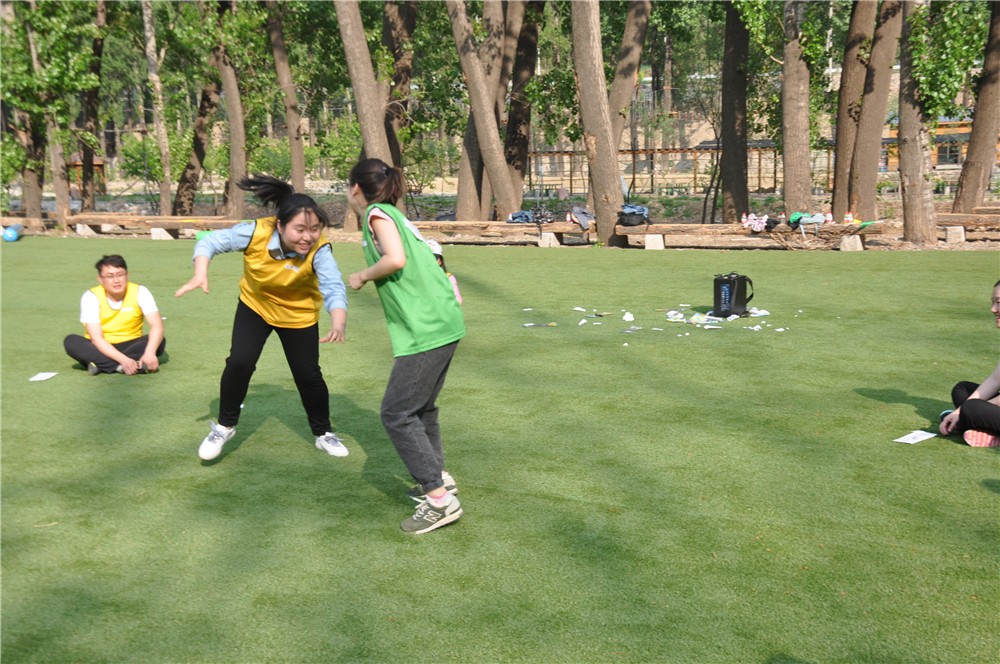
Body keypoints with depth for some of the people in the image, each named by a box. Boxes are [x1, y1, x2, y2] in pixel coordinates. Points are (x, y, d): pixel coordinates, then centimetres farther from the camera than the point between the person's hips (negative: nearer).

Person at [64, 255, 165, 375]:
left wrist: (150, 353, -41)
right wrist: (123, 359, -38)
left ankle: (101, 365, -32)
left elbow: (157, 326, -20)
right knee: (71, 341, -29)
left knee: (159, 341, -27)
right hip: (102, 348, 0)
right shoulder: (91, 297, -14)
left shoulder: (140, 292, -11)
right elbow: (96, 338, -22)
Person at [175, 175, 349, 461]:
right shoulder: (255, 232, -32)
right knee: (239, 363, -11)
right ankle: (225, 426, 14)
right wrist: (200, 275, -38)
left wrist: (338, 322, -69)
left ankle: (324, 433, 29)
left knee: (308, 375, 4)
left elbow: (334, 287, -49)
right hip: (255, 306, 1)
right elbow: (210, 242, -20)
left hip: (298, 314, -1)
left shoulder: (318, 250, -35)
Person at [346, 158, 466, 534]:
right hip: (443, 321, 10)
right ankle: (438, 478, 32)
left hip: (425, 328, -10)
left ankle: (440, 500, -4)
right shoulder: (393, 214, 20)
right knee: (420, 408, 21)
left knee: (397, 414, -5)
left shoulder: (377, 213, -6)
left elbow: (395, 259, -22)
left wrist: (362, 277, -6)